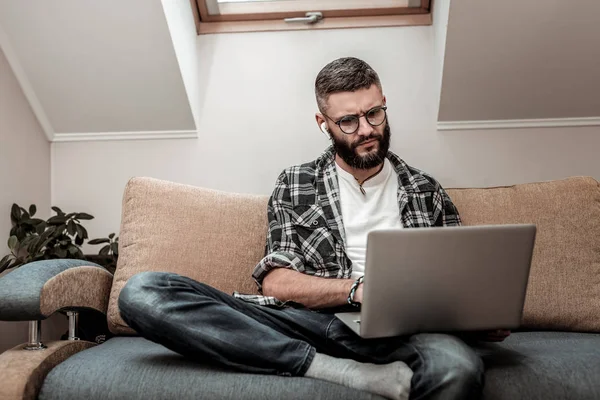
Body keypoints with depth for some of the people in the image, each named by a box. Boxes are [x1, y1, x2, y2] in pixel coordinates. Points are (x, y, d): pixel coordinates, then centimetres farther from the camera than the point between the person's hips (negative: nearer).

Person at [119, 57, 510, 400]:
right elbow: (276, 282, 4)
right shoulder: (295, 185, 14)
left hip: (397, 330, -1)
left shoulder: (427, 191, 18)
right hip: (309, 324, 2)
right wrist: (359, 288, -12)